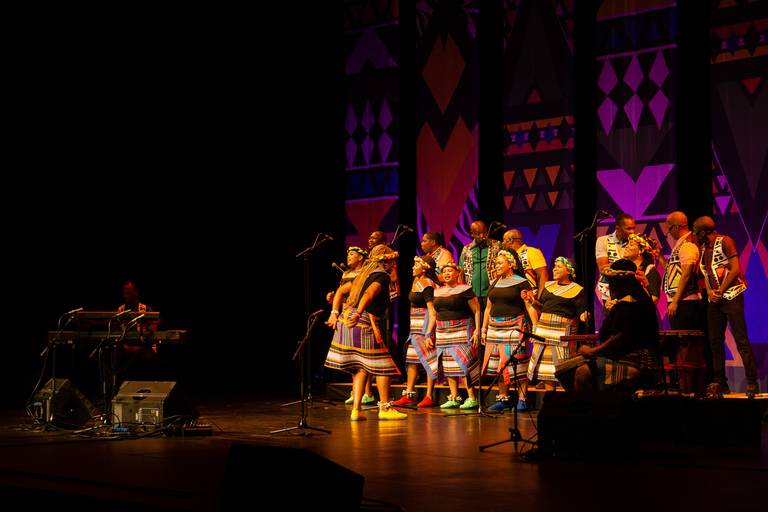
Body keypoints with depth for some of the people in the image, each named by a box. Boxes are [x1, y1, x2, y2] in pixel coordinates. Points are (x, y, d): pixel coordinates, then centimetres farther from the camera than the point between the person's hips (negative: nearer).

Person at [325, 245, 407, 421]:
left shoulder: (364, 273, 18)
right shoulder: (382, 275, -8)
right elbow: (369, 294, -25)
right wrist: (358, 314, -36)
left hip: (347, 321, 8)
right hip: (365, 325, -8)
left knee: (360, 369, 12)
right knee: (382, 366, 2)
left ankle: (356, 410, 7)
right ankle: (385, 408, 5)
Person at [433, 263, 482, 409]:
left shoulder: (465, 290, -3)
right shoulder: (438, 292, 14)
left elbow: (477, 311, -4)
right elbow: (434, 314, 21)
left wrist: (477, 330, -14)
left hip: (461, 330, -6)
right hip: (442, 331, 6)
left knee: (463, 363, -14)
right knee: (448, 365, 4)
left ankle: (471, 398, -11)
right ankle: (453, 398, 9)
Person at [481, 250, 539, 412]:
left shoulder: (521, 283, -3)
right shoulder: (495, 283, 17)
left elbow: (530, 307, -9)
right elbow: (489, 308, 21)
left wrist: (536, 328, -17)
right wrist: (484, 329, 16)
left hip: (514, 326, -7)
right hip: (495, 327, 7)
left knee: (517, 362, -9)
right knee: (498, 363, 5)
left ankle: (522, 399, -6)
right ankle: (503, 398, 12)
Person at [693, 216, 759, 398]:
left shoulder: (725, 241, -6)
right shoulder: (703, 248, 15)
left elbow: (735, 269, -12)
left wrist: (720, 291, -11)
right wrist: (709, 291, -4)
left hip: (731, 296, -7)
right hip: (714, 300, 7)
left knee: (741, 340, -10)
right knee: (715, 342, 6)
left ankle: (752, 382, -10)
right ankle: (720, 383, 12)